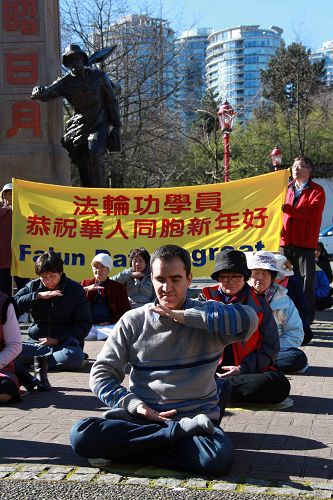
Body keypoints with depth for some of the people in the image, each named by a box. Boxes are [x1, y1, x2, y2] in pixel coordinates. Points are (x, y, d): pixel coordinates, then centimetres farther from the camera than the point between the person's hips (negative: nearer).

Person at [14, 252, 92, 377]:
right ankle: (55, 355, -21)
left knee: (75, 357, -38)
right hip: (36, 342, 2)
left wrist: (57, 339, -11)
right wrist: (37, 296, -13)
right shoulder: (33, 286, 10)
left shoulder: (75, 290, 2)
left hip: (65, 342, -2)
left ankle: (38, 360, -18)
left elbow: (84, 324, 0)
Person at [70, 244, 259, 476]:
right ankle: (180, 432, -19)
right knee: (81, 434, -25)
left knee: (219, 457, -35)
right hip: (140, 417, 3)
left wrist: (182, 315, -17)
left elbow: (249, 318, -19)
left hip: (196, 416, -2)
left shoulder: (207, 314, 3)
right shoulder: (133, 320, 7)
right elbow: (101, 373, 5)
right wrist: (135, 405, -12)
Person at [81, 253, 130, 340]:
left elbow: (126, 312, 11)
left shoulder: (118, 287, 17)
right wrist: (85, 290, -6)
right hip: (89, 326, 0)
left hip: (109, 326, 0)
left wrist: (112, 322, -4)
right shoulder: (85, 283, 22)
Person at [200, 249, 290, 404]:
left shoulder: (259, 304, 9)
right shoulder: (205, 299, 11)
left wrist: (242, 369, -10)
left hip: (249, 370, 2)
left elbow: (271, 348, 4)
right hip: (210, 371, -2)